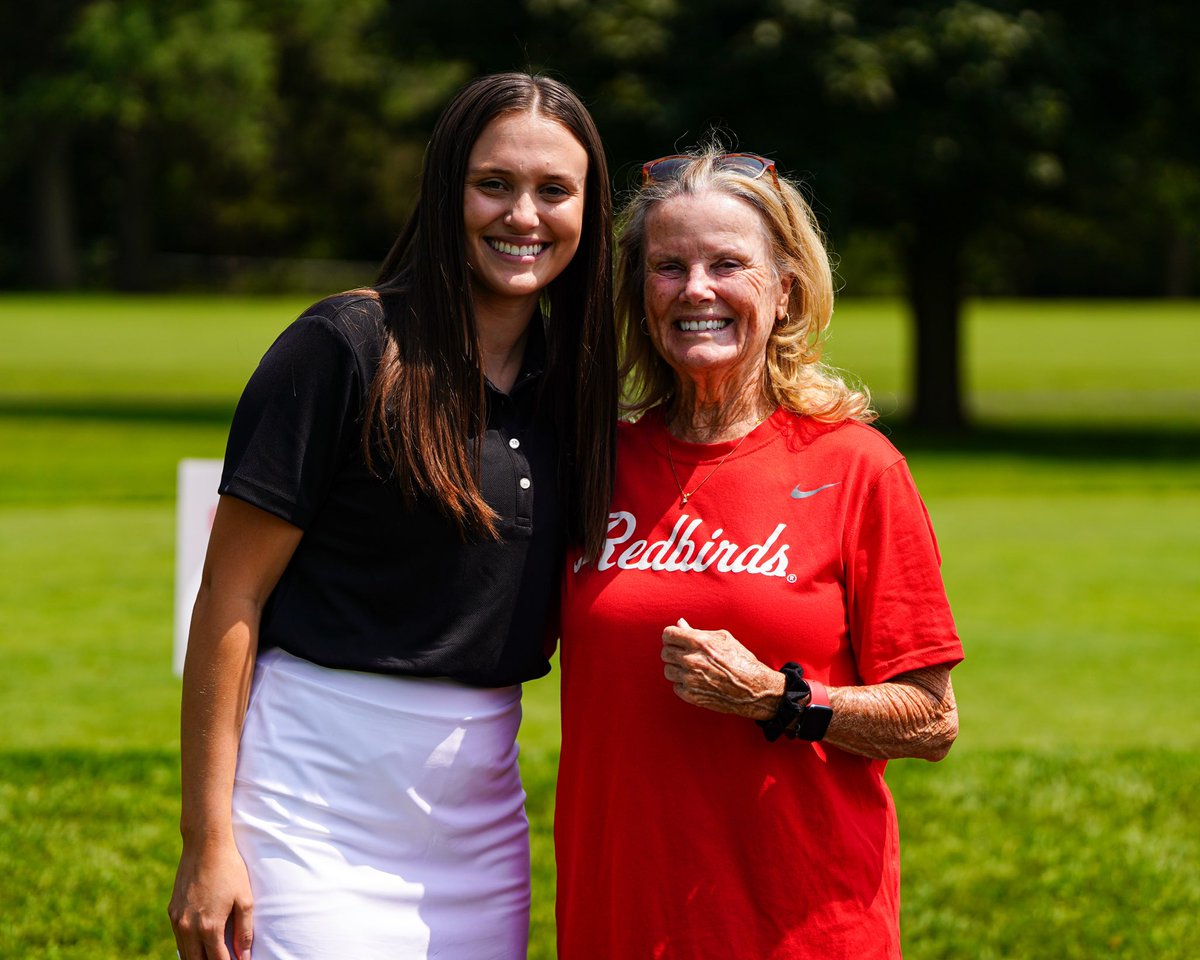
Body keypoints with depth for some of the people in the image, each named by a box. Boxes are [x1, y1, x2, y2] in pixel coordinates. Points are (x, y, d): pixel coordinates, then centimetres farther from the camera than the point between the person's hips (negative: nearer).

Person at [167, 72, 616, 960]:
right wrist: (207, 839, -14)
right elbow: (230, 598, -10)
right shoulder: (346, 347, -9)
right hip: (320, 804, -6)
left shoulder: (572, 378, 9)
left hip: (480, 811, 6)